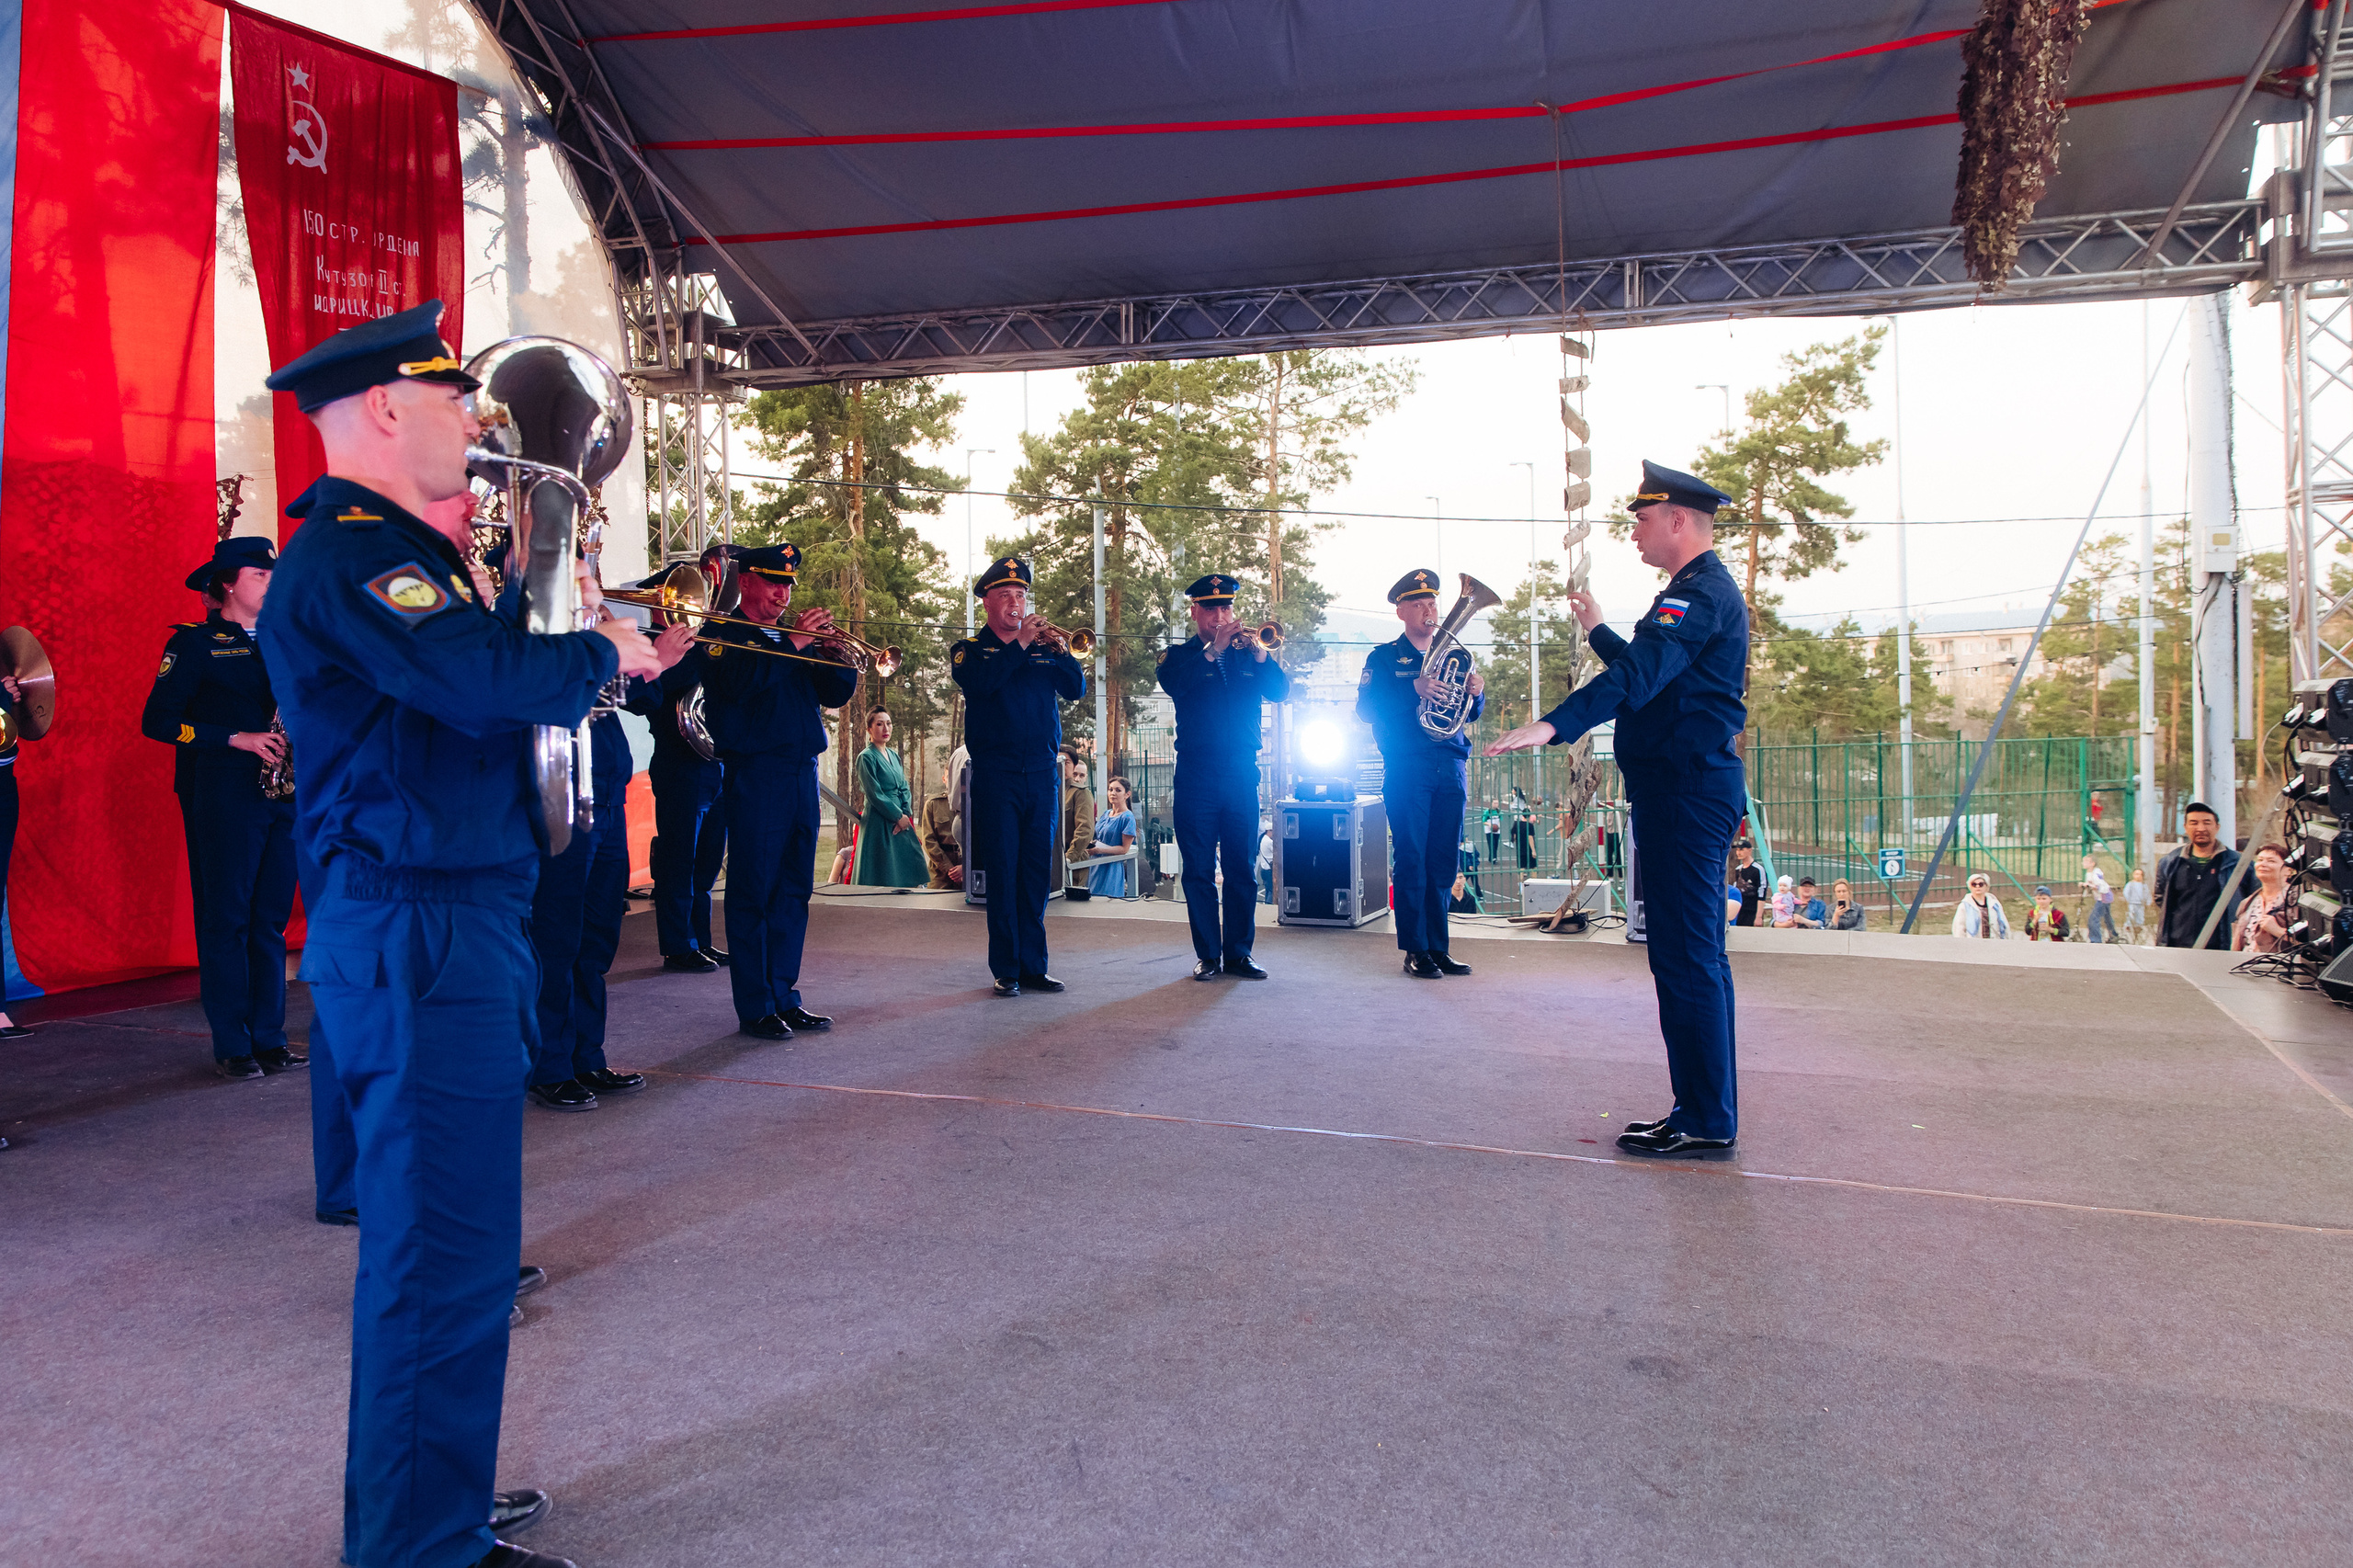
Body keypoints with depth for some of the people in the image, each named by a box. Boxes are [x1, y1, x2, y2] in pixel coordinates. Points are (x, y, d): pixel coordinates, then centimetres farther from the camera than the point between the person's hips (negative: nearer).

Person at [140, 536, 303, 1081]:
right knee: (225, 919, -2)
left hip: (283, 795, 5)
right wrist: (238, 739, -14)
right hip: (223, 798, -5)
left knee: (270, 920, 7)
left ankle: (269, 1039, 12)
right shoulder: (194, 644, 0)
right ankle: (231, 1046, 4)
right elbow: (158, 720, -7)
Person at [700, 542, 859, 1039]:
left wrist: (830, 650, -7)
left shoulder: (793, 633, 19)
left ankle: (784, 996, 16)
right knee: (753, 892, -4)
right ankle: (755, 1008, 0)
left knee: (794, 891, 8)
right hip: (753, 773, -6)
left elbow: (839, 692, 11)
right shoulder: (722, 634, 2)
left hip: (802, 772, 6)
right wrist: (792, 645, -19)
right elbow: (738, 684, -18)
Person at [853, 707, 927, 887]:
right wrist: (898, 816, -11)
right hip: (879, 825, -7)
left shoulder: (894, 756, 16)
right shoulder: (866, 757, -7)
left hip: (901, 823, 7)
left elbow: (905, 789, 12)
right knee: (883, 879, -7)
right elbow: (874, 795, -12)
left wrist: (906, 815, -5)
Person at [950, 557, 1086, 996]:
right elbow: (977, 682, -15)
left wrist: (1060, 651, -10)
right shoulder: (969, 649, 7)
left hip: (1041, 774, 4)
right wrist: (1020, 644, -14)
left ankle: (1033, 966, 11)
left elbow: (1076, 689, 5)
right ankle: (1006, 970, 2)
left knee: (1037, 872, 5)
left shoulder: (1043, 648, 17)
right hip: (996, 775, -3)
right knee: (1001, 872, -4)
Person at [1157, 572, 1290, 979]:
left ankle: (1239, 953, 10)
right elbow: (1173, 685, -14)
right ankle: (1208, 955, 8)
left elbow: (1279, 691, 0)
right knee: (1199, 870, 0)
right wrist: (1213, 649, -20)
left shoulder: (1247, 654, 15)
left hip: (1242, 774, 2)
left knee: (1243, 869, 3)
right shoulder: (1178, 655, 8)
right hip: (1196, 775, -2)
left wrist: (1260, 652, -16)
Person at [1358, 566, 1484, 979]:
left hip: (1450, 767, 4)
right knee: (1411, 859, -5)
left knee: (1442, 862, 4)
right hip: (1407, 769, -4)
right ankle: (1415, 950, 0)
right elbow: (1367, 709, -6)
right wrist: (1414, 690, -18)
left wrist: (1477, 693, -7)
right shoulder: (1384, 658, 6)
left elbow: (1471, 713, 16)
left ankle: (1437, 945, 11)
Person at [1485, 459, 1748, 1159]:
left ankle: (1706, 1123, -1)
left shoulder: (1700, 594, -15)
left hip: (1685, 797, -11)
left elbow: (1638, 676, -30)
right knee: (1694, 954, 15)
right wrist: (1597, 630, 38)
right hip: (1690, 791, 11)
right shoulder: (1704, 591, 20)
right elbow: (1651, 671, 31)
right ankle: (1705, 1111, 23)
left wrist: (1553, 725, -36)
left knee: (1686, 956, -7)